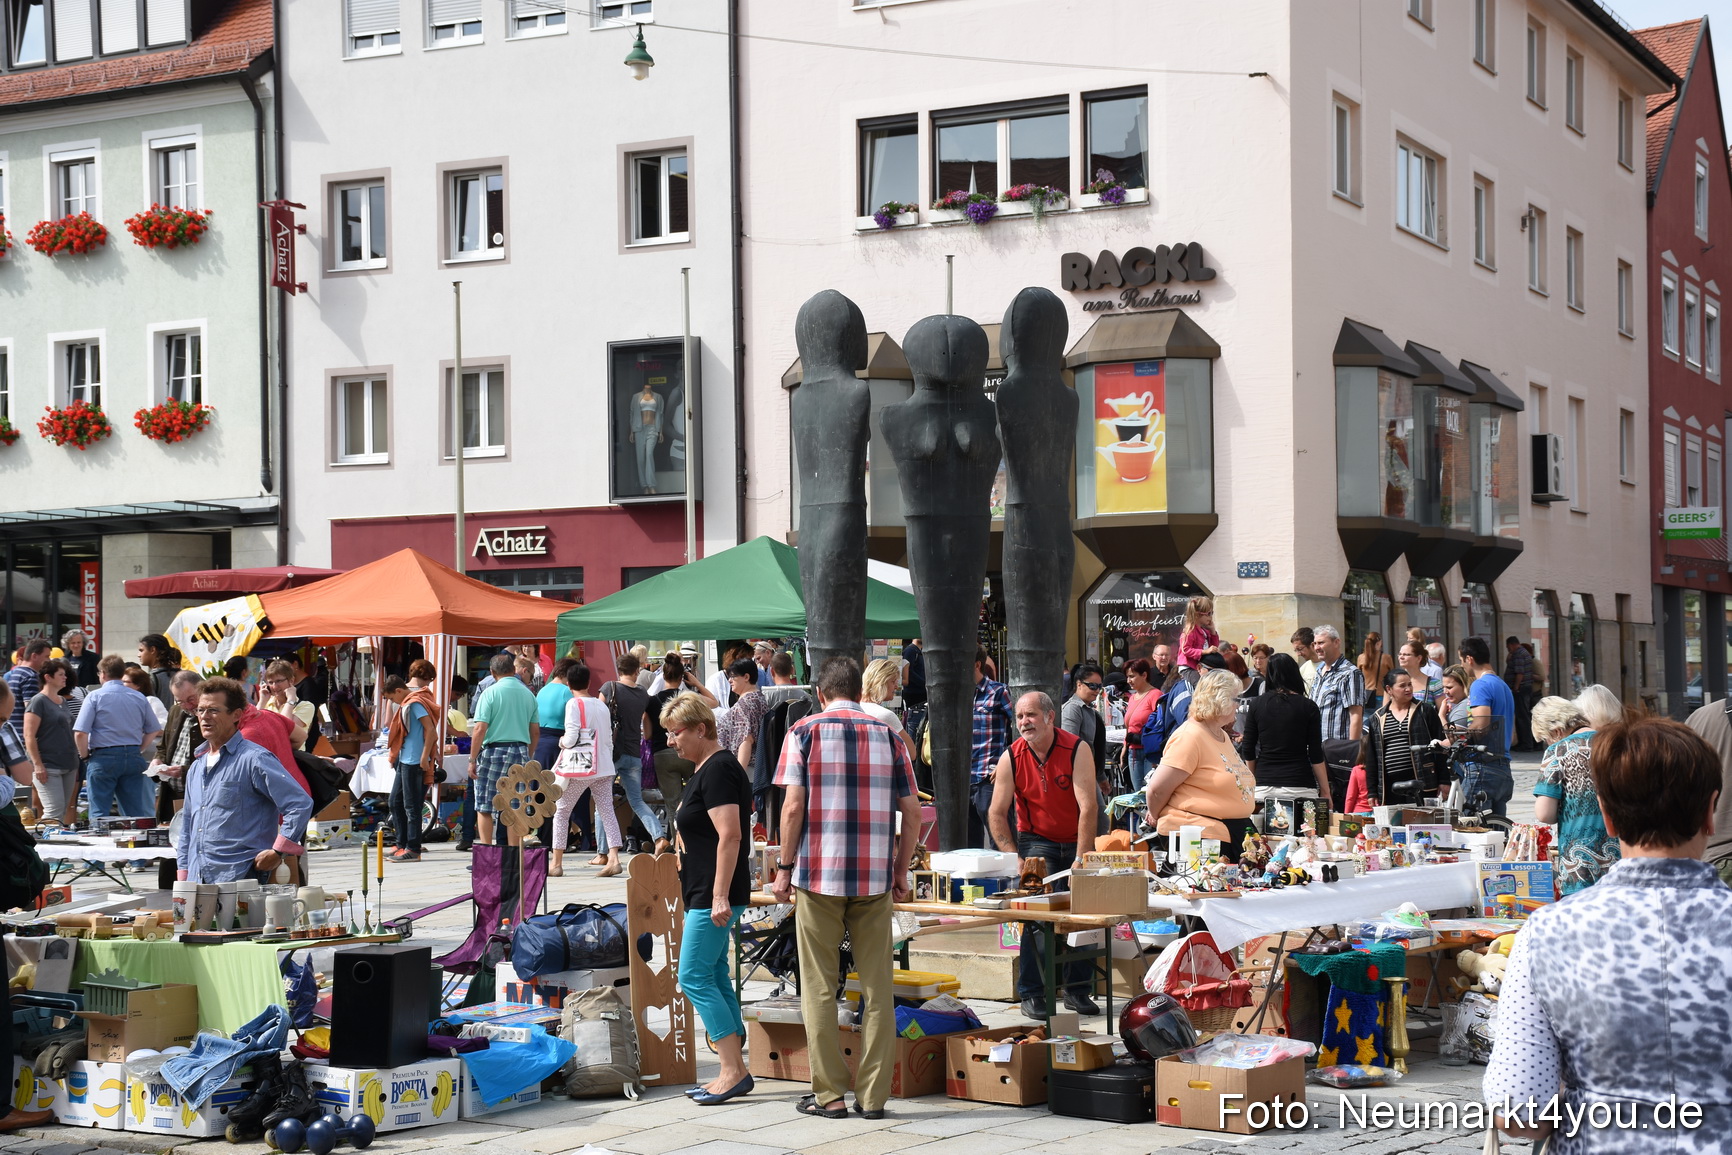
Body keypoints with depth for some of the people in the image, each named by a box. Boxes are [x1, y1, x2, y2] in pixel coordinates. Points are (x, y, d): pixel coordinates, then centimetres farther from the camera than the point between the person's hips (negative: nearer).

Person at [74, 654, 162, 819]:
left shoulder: (95, 696, -5)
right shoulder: (139, 698, 6)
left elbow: (80, 733, -11)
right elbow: (154, 730, 11)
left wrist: (85, 756, 3)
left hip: (103, 757, -4)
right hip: (133, 759, 4)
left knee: (99, 812, -1)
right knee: (135, 812, 6)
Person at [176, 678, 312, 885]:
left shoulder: (254, 759, -7)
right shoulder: (196, 767, 19)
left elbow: (301, 804, -14)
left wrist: (277, 853, -14)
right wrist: (183, 878, 18)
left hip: (240, 879, -7)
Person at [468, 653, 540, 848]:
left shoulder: (491, 692, -6)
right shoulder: (528, 694, 9)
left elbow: (480, 729, -11)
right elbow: (536, 732, 12)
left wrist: (472, 759, -7)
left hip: (494, 751, -4)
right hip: (520, 750, 4)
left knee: (484, 808, 2)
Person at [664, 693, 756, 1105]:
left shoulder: (718, 769, -15)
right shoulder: (707, 768, 17)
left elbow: (730, 835, -22)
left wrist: (720, 896, -25)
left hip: (713, 896, -11)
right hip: (706, 894, 11)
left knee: (694, 977, -9)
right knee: (716, 977, 11)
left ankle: (733, 1071, -7)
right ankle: (734, 1072, 13)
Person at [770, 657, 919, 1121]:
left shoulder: (804, 732, 0)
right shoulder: (887, 735, 8)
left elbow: (793, 807, -7)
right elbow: (912, 811, 6)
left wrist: (784, 867, 1)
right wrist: (901, 871, 14)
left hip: (819, 874, -2)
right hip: (875, 877, 2)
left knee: (819, 987, 5)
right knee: (877, 987, 6)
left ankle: (830, 1094, 7)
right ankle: (873, 1095, 7)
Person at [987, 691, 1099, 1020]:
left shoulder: (1076, 750, -15)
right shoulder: (1010, 758, -9)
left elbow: (1087, 807, -18)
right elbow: (998, 813, -5)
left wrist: (1081, 859, -23)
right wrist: (1015, 860, -15)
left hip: (1076, 841, 0)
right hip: (1035, 841, 0)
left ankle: (1077, 989, 13)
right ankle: (1031, 993, -7)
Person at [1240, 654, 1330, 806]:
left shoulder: (1257, 705, 5)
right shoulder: (1308, 707, -1)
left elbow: (1248, 751, 7)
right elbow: (1316, 755, -2)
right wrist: (1325, 793, 4)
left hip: (1264, 787, 2)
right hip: (1299, 786, -2)